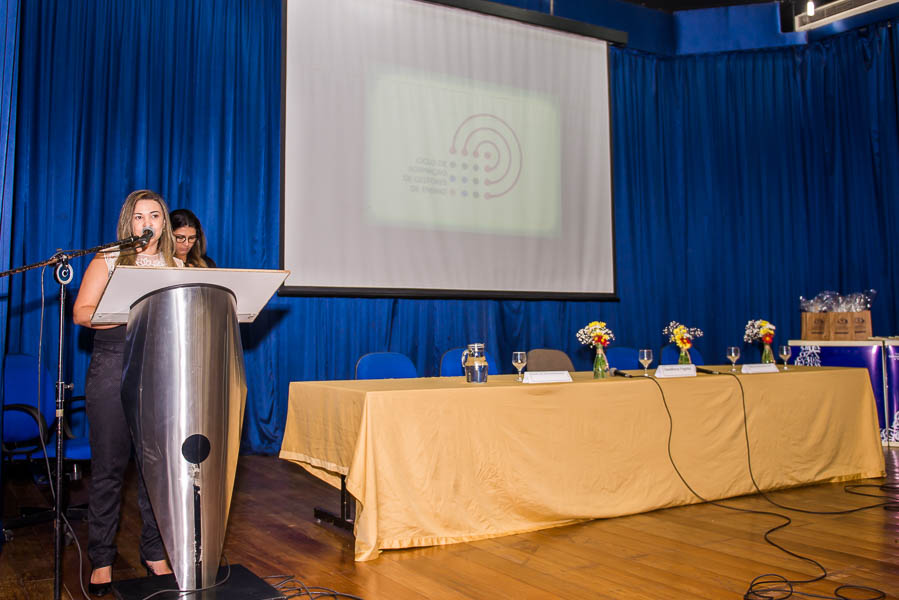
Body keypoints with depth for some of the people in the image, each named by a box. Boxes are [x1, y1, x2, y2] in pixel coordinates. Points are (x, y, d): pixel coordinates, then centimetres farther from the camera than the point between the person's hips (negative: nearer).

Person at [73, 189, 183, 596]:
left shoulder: (178, 266, 13)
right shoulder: (107, 261, 6)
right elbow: (81, 313, -3)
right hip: (113, 368, -2)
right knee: (108, 466, 1)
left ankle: (154, 551, 17)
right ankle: (101, 559, 14)